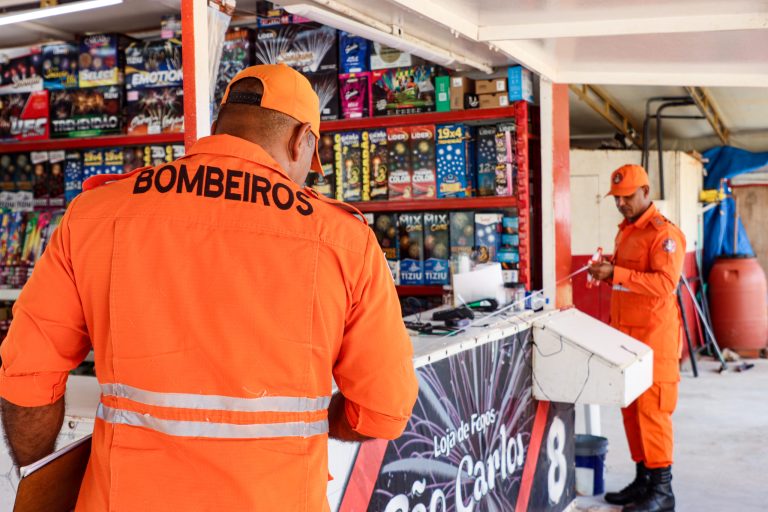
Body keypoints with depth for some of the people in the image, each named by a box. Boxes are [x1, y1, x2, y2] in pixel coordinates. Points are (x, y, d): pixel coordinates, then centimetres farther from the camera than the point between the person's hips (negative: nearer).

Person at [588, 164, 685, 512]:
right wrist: (606, 272, 6)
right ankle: (643, 479, 21)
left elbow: (664, 284, -23)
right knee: (630, 410, 11)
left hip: (653, 336, -8)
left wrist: (616, 274, -27)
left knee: (651, 410, -5)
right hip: (625, 334, 9)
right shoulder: (625, 231, 16)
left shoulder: (663, 233, -12)